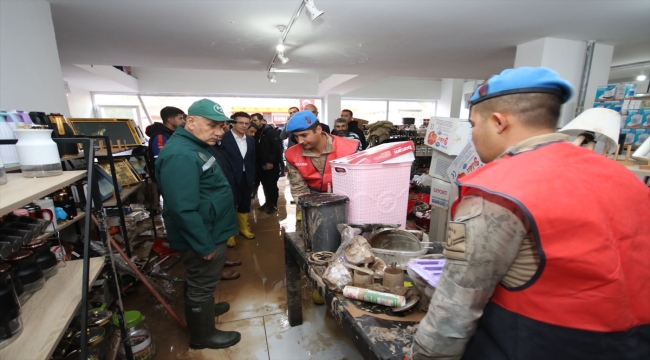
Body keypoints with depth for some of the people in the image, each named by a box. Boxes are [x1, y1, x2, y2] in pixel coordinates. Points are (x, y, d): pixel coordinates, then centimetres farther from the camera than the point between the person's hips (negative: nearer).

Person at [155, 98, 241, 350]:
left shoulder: (195, 147, 8)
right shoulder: (181, 155, -27)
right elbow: (184, 209, -30)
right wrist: (205, 245, -22)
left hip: (209, 232, 10)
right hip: (203, 237, -10)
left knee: (200, 282, 28)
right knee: (202, 284, 9)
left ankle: (204, 308, 50)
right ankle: (202, 335, 30)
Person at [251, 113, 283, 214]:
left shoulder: (270, 131, -9)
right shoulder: (255, 133, 10)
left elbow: (276, 147, -16)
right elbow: (255, 149, 13)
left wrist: (271, 161, -18)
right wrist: (256, 162, 4)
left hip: (271, 164, -6)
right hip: (260, 164, 6)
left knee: (272, 184, 1)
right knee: (265, 184, 12)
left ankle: (273, 204, 12)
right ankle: (268, 202, 25)